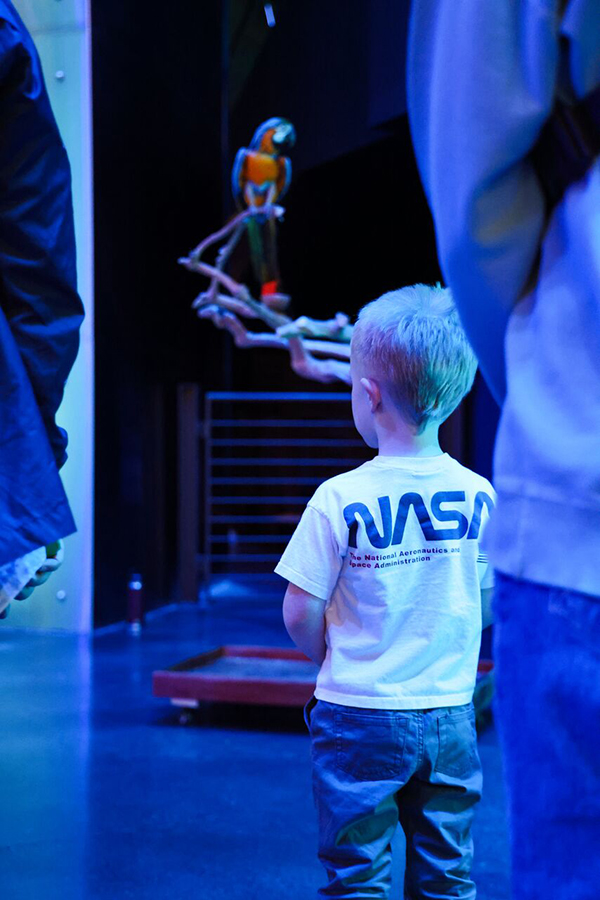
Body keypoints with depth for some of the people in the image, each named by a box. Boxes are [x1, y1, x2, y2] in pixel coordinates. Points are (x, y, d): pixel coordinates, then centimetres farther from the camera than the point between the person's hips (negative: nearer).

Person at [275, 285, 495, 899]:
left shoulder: (341, 499, -15)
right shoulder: (481, 496, -5)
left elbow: (301, 613, -12)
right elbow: (488, 600, 6)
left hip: (360, 715, -3)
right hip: (450, 717, 3)